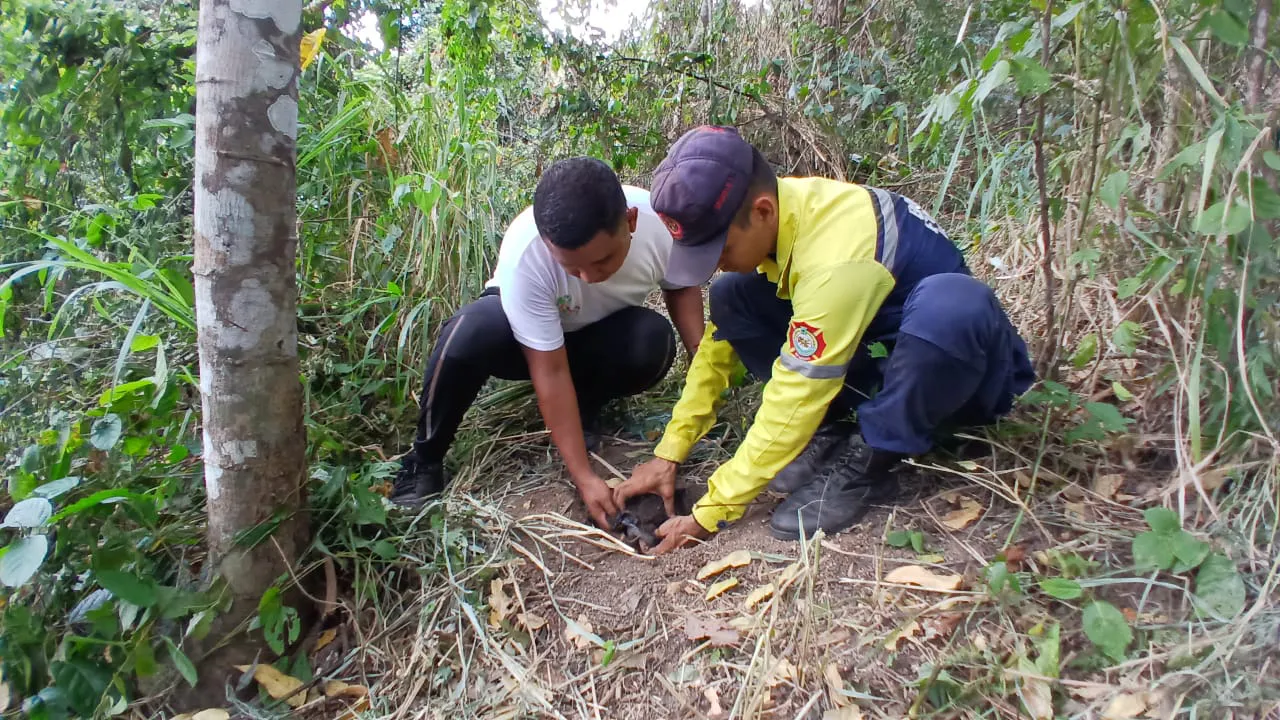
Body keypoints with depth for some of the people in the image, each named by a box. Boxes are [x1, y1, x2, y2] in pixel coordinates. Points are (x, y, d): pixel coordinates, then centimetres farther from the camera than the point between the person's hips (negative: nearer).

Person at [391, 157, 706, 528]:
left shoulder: (658, 219, -28)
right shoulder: (524, 252, -36)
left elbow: (682, 287, -5)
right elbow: (550, 370, -32)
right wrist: (584, 477, -32)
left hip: (602, 334, 3)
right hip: (524, 338, -2)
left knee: (654, 341, -30)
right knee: (472, 333, -36)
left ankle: (581, 415, -3)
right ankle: (424, 460, -13)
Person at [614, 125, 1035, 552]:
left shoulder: (834, 259, -35)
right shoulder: (773, 210, -11)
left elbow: (794, 401, -31)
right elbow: (721, 339, -5)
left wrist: (713, 511, -23)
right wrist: (668, 454, -6)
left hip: (965, 367, -6)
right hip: (878, 352, 6)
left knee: (949, 304, -41)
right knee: (731, 297, -7)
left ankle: (863, 466, -20)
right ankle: (828, 436, -6)